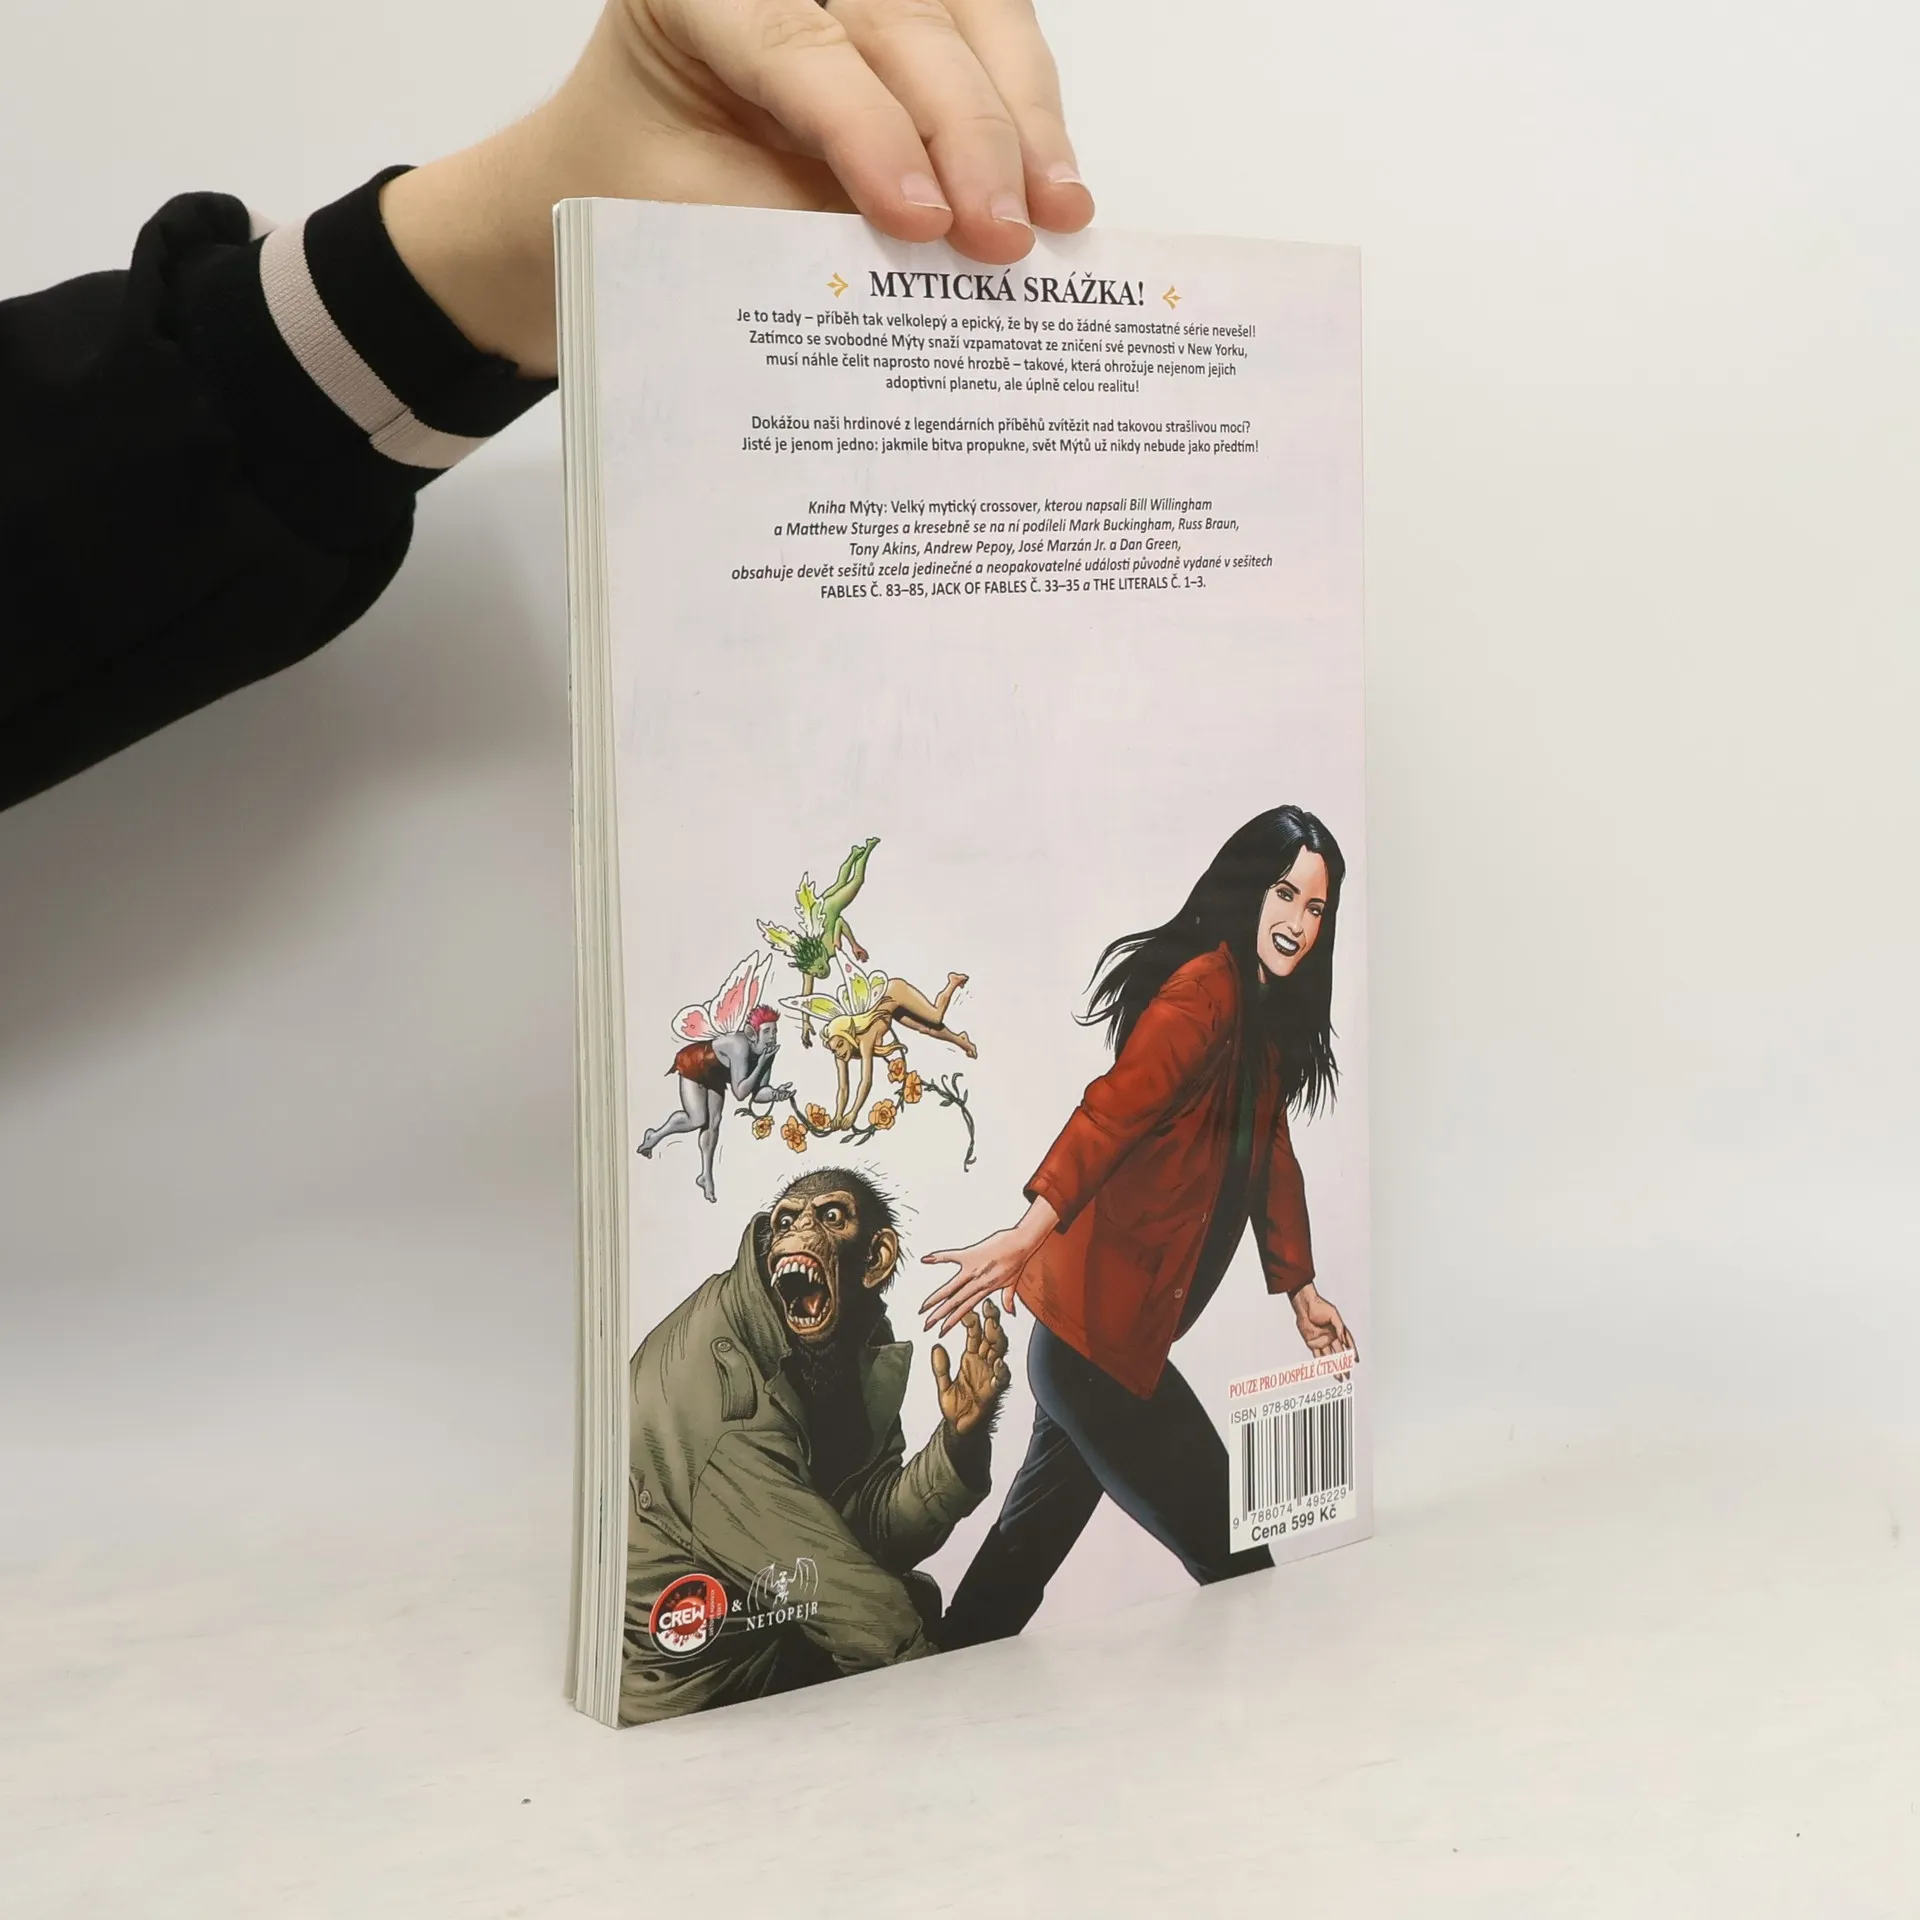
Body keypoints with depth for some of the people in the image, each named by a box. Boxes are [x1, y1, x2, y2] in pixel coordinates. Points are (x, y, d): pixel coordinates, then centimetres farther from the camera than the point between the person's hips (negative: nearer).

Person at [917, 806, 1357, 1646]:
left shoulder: (1266, 1014, 15)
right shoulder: (1205, 991, -16)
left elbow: (1271, 1153, 25)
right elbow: (1114, 1110, -29)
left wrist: (1300, 1289, 30)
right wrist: (1032, 1231, -41)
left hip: (1084, 1340, 10)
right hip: (1100, 1338, -10)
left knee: (1027, 1551, 19)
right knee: (1229, 1555, -1)